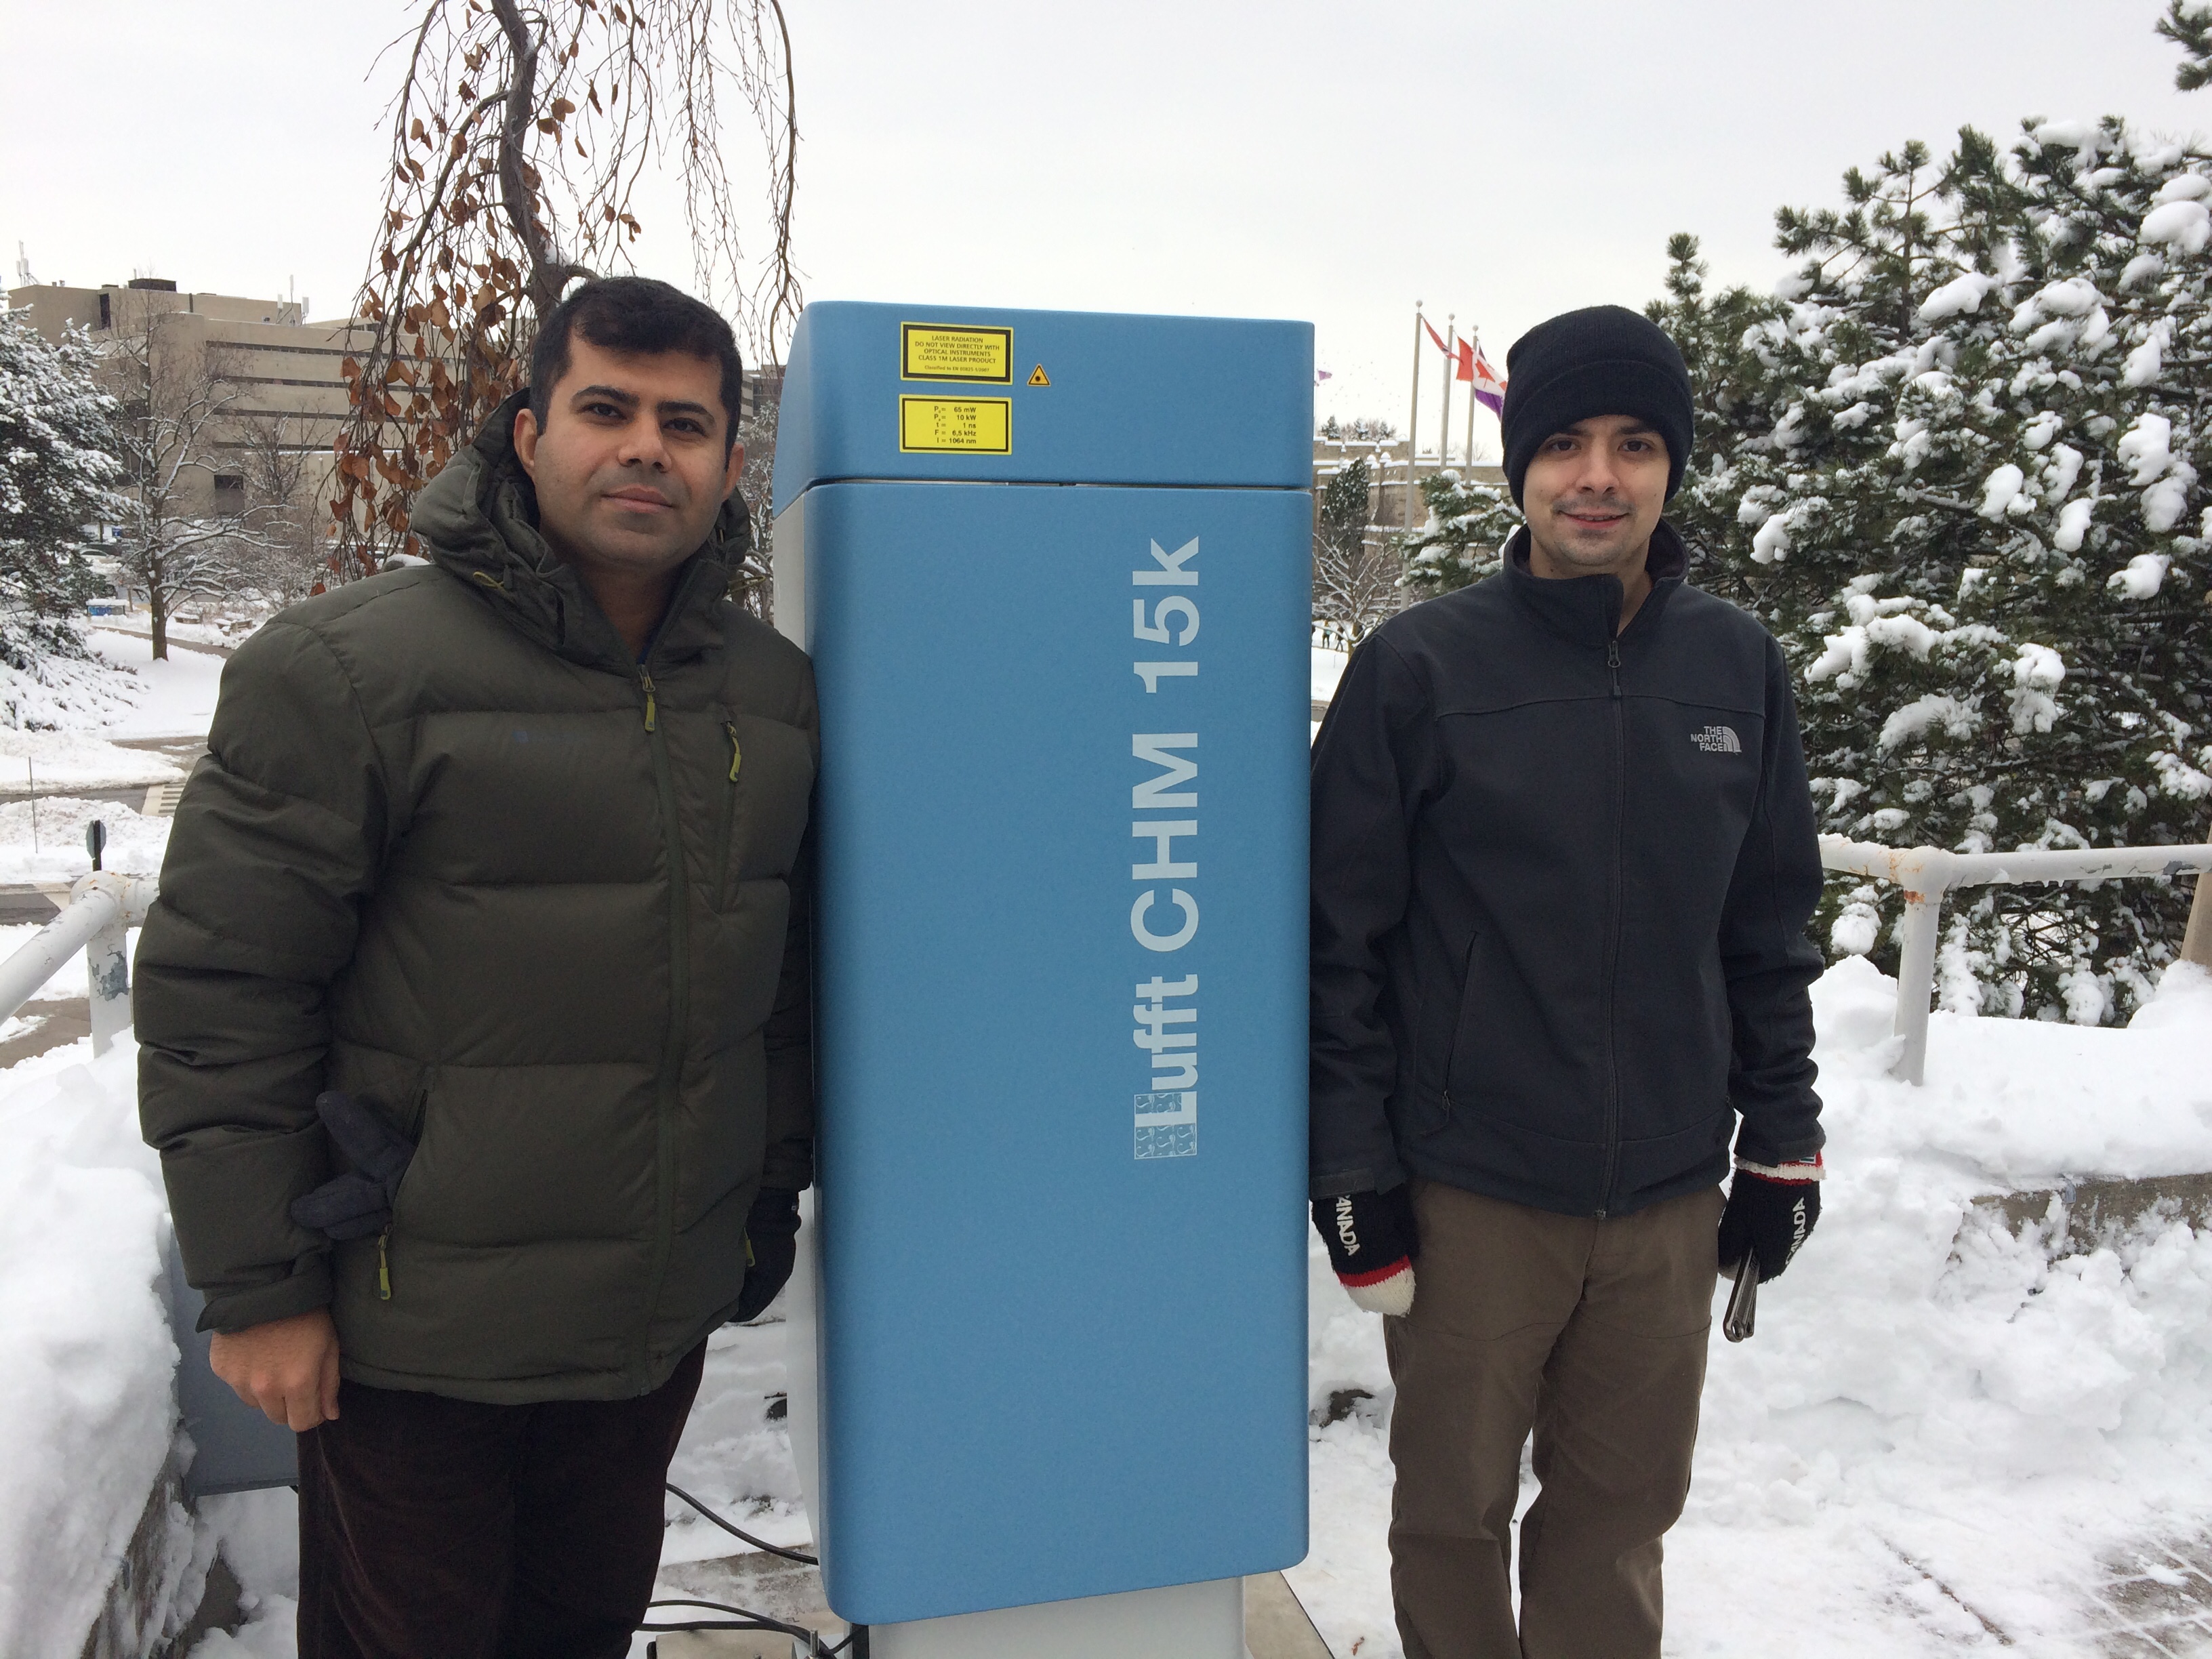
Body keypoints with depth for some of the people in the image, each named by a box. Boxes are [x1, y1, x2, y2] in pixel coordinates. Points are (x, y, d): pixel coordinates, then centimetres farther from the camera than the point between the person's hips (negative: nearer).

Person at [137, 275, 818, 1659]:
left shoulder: (775, 688, 3)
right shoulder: (353, 667, -13)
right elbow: (220, 988, -12)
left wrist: (776, 1195, 13)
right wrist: (257, 1292, -11)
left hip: (662, 1321, 5)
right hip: (413, 1337, -4)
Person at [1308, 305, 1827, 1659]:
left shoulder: (1737, 666, 4)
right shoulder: (1421, 667, -6)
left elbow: (1771, 931, 10)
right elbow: (1345, 939, -6)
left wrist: (1784, 1142, 9)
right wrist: (1354, 1172, -7)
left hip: (1670, 1195, 3)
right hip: (1472, 1195, -2)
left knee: (1623, 1511, 15)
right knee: (1456, 1508, 12)